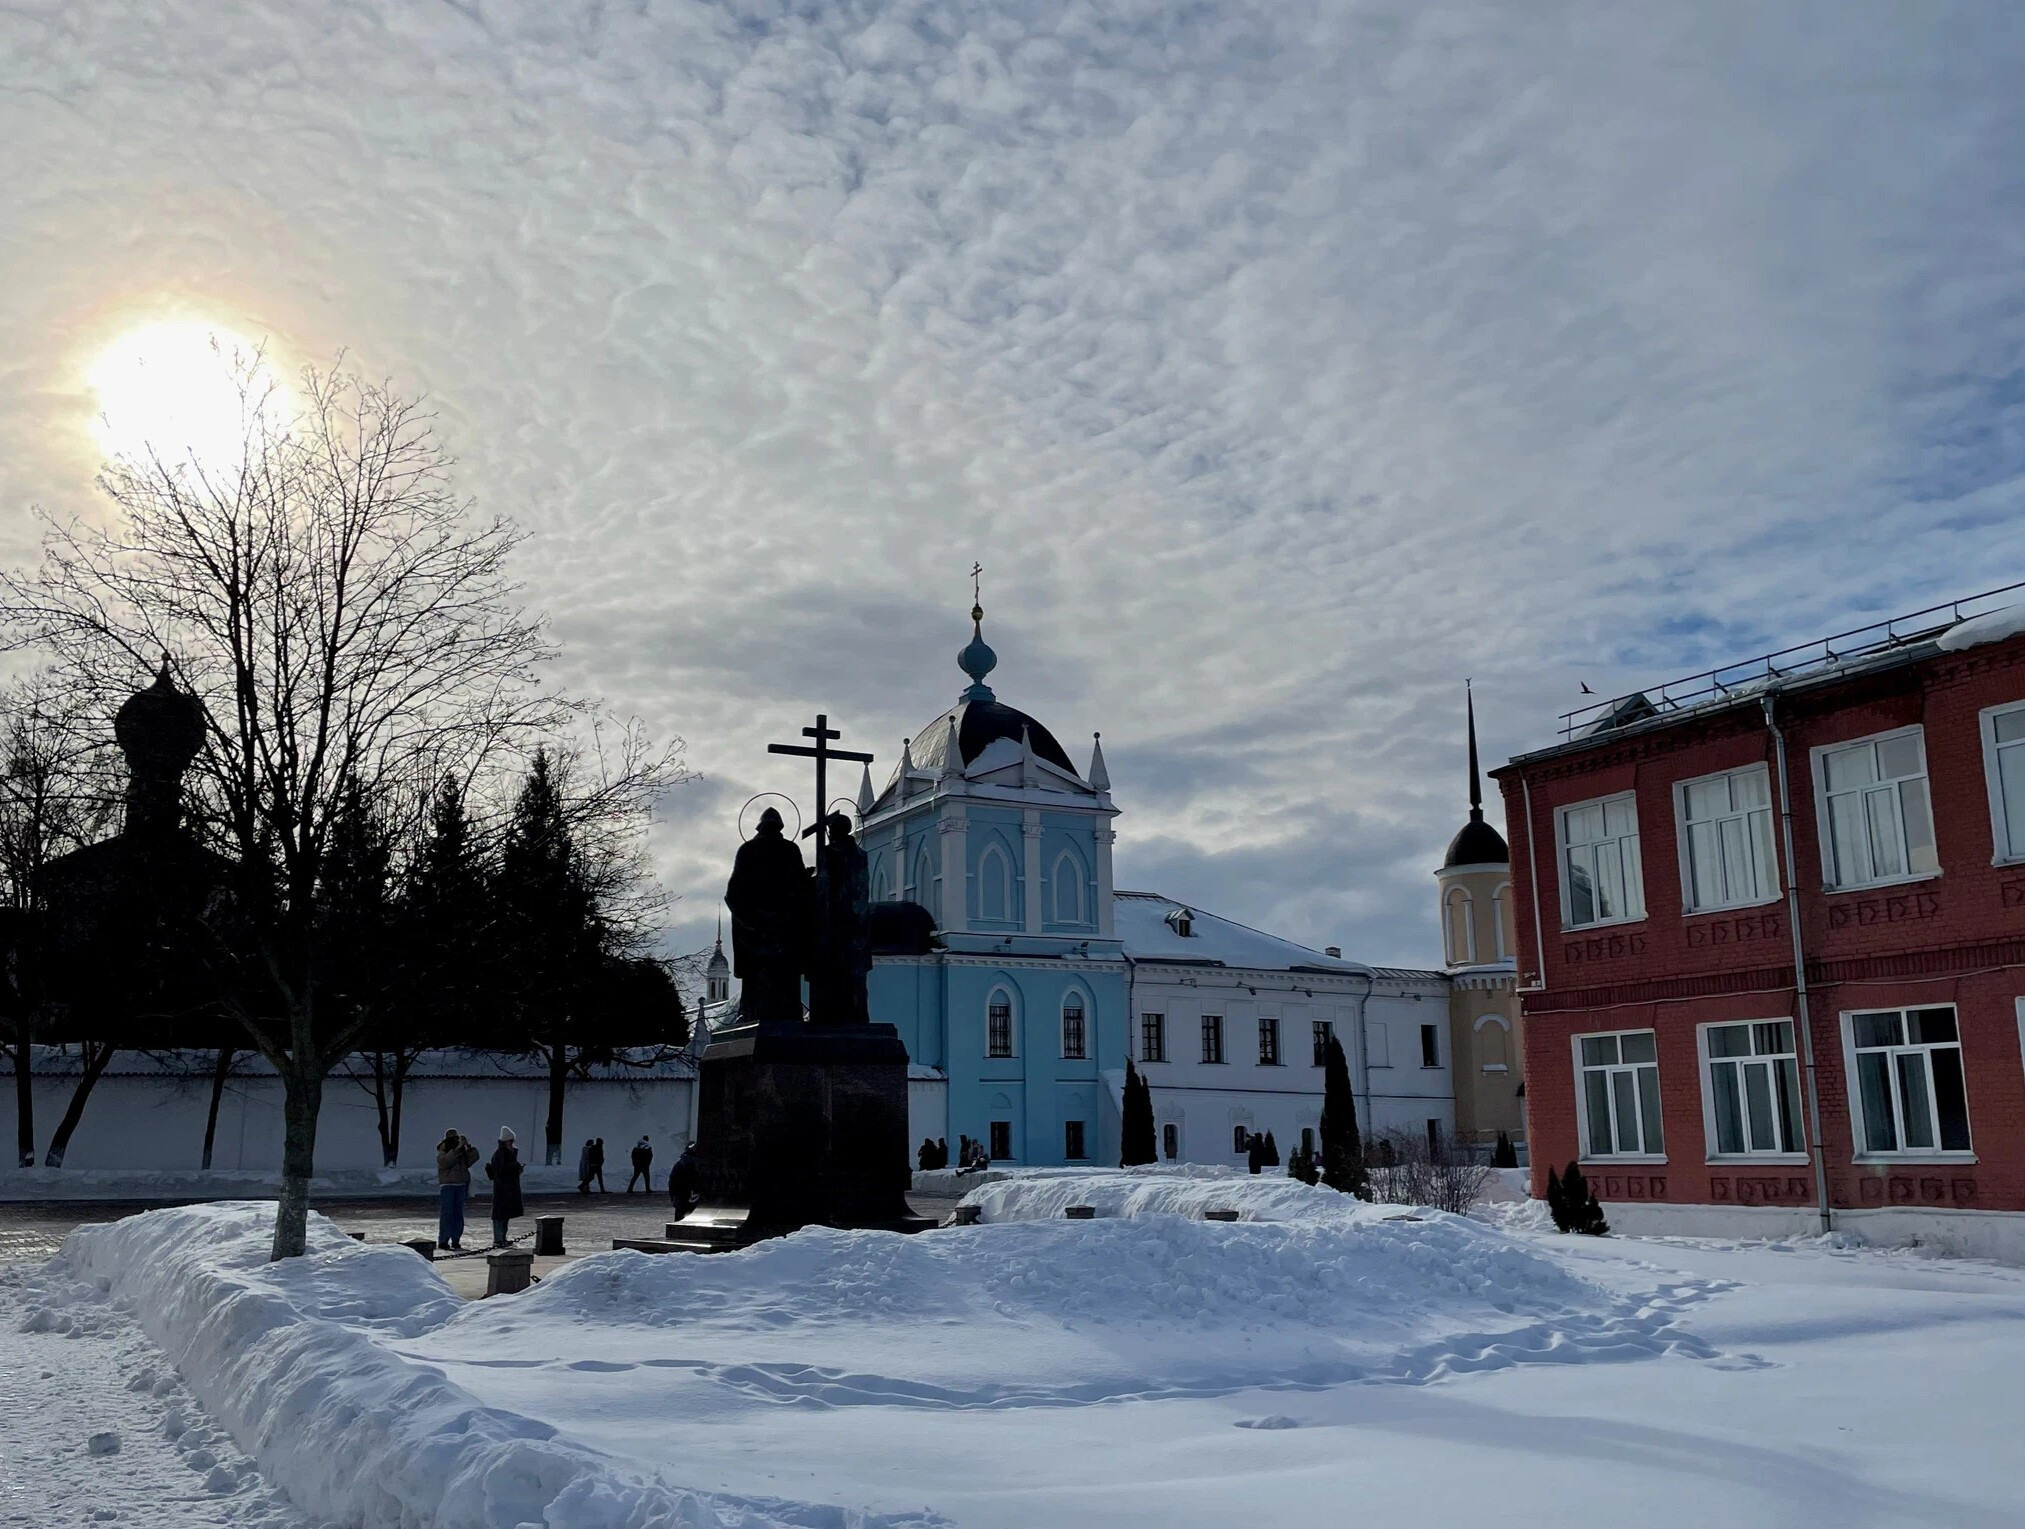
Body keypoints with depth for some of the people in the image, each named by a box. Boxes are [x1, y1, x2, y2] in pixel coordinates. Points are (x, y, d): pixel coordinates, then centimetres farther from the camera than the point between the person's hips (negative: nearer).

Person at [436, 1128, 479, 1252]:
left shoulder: (462, 1152, 12)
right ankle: (443, 1241, -7)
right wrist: (457, 1148, -24)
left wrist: (469, 1146, -8)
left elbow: (474, 1157, 4)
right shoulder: (442, 1152, -3)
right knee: (446, 1213, -8)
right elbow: (446, 1161, -23)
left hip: (461, 1185, 5)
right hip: (447, 1185, -5)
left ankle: (456, 1240, 9)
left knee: (458, 1213, 5)